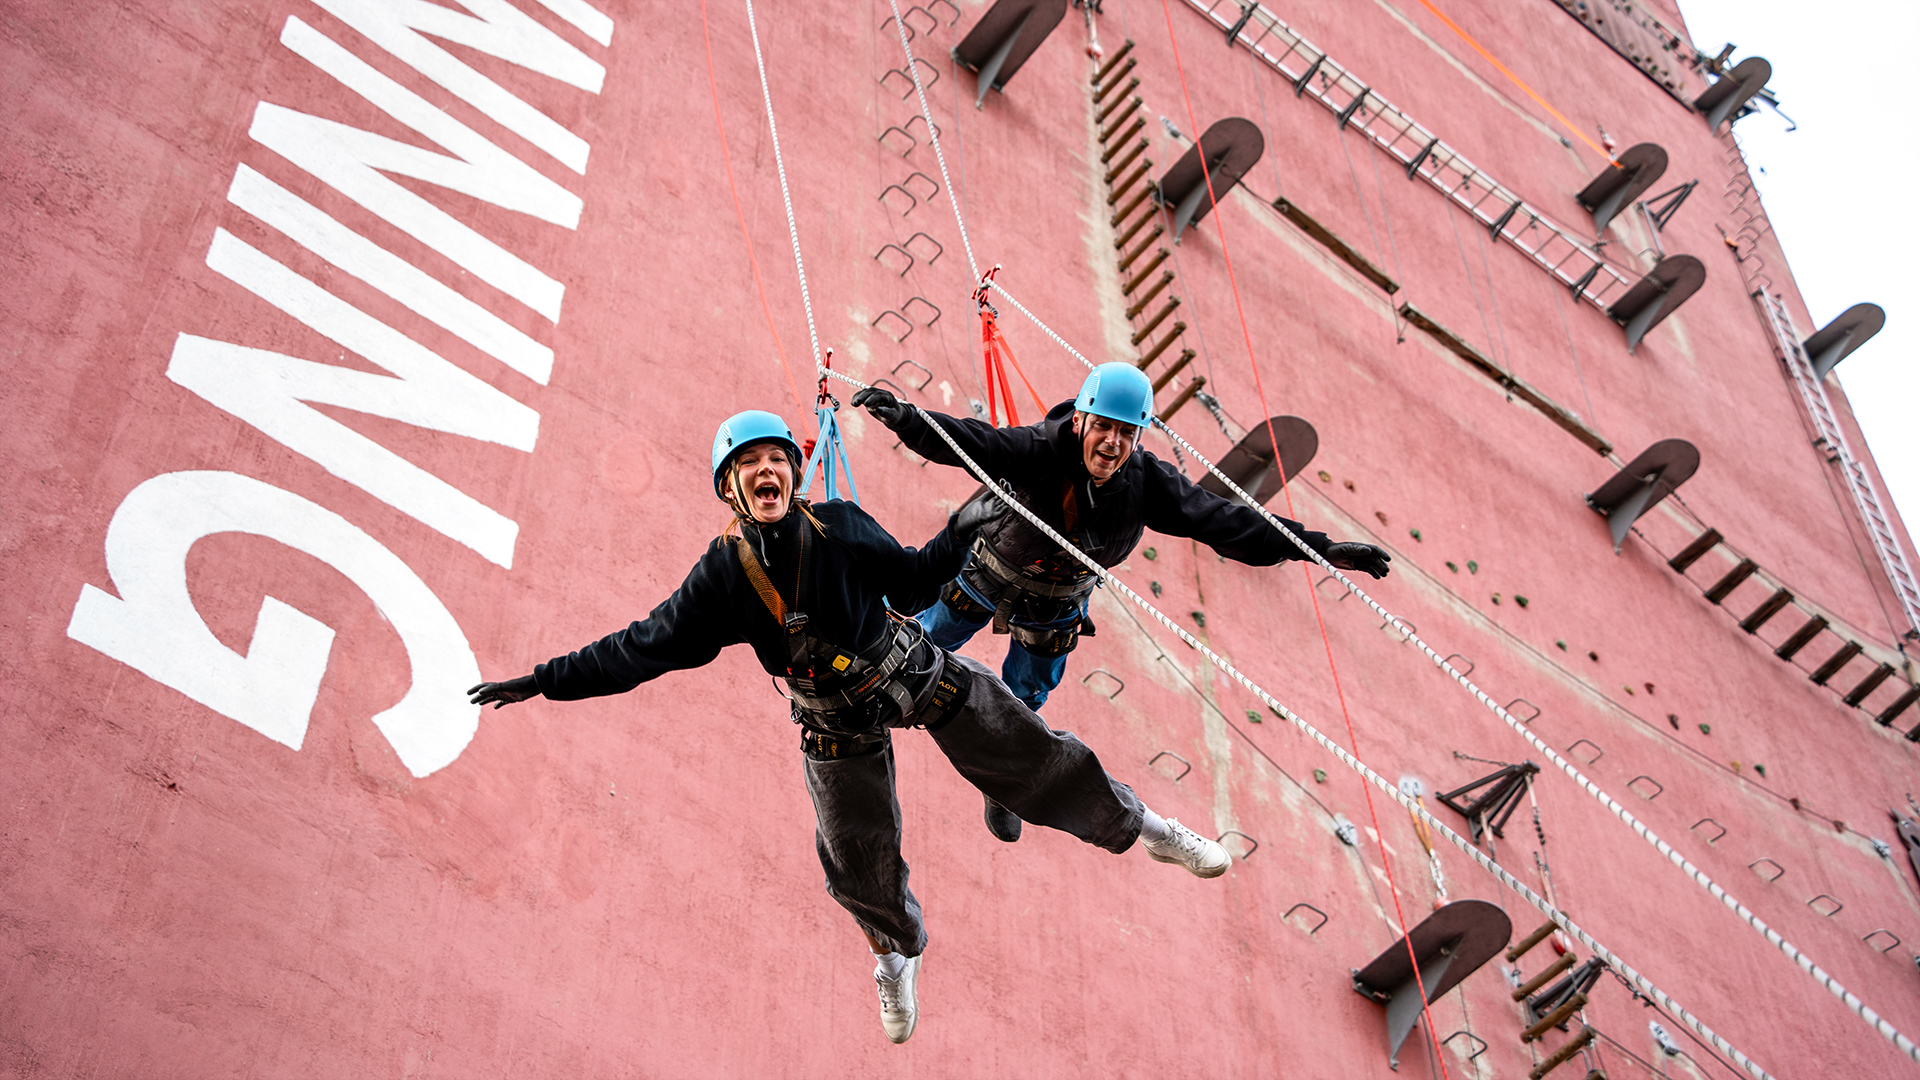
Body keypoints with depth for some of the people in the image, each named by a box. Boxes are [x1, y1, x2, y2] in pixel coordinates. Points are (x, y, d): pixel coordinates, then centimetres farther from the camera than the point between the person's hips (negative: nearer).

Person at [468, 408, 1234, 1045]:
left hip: (920, 675, 0)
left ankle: (1139, 828, 28)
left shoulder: (840, 528, -16)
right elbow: (644, 647, -10)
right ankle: (898, 950, 43)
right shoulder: (723, 574, -15)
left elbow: (914, 584, -2)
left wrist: (959, 532, -17)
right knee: (859, 866, 11)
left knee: (1037, 762, 2)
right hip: (841, 728, 1)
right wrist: (546, 681, -13)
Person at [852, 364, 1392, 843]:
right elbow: (967, 441, -52)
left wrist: (1321, 548, -30)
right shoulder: (1038, 451, -39)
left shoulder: (1147, 483, -29)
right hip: (984, 578, -2)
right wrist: (905, 417, -72)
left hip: (1055, 607, 2)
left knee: (1022, 703, 20)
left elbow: (1222, 520, -27)